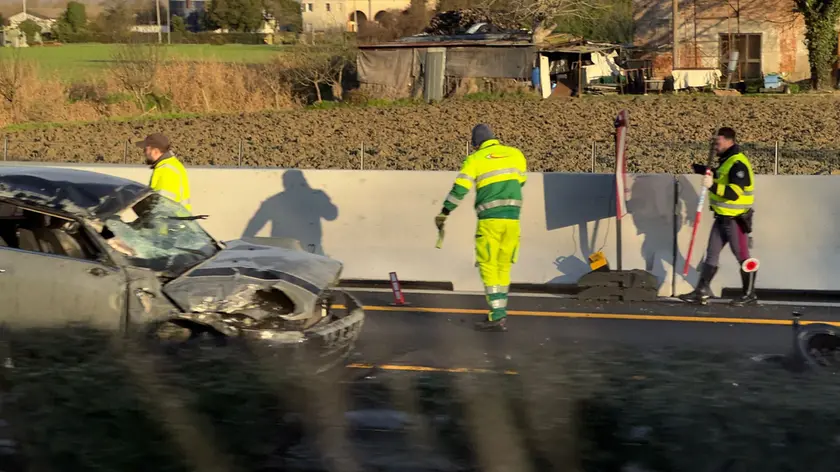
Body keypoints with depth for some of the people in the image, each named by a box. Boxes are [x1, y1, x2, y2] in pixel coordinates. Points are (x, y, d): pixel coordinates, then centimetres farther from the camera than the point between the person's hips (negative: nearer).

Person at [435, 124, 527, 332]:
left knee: (488, 267, 0)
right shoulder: (516, 154, 10)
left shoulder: (475, 159, 0)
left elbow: (459, 190, -5)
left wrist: (443, 214, 1)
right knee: (503, 266, 15)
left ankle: (497, 318, -8)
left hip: (490, 220, -4)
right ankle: (500, 311, 19)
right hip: (512, 219, 4)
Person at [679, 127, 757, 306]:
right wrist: (703, 170, 21)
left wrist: (713, 186, -37)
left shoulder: (738, 164, -20)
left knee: (743, 257, 1)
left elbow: (734, 193, -29)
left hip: (737, 220, -10)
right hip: (722, 218, 10)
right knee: (711, 254, 8)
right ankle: (702, 291, 10)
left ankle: (749, 295, 11)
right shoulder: (726, 161, 11)